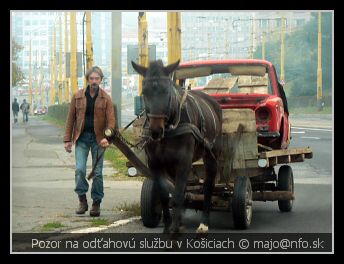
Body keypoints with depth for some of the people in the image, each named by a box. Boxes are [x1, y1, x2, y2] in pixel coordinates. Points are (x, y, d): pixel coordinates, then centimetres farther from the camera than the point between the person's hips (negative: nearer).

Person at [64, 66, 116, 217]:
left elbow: (111, 120, -5)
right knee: (79, 169, -10)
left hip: (98, 138, -1)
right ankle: (82, 200, 2)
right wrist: (68, 139, 1)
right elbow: (71, 118, 6)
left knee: (97, 172, 3)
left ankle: (96, 203, 11)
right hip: (81, 138, 1)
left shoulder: (106, 99, -1)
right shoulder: (78, 97, 3)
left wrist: (107, 137, -22)